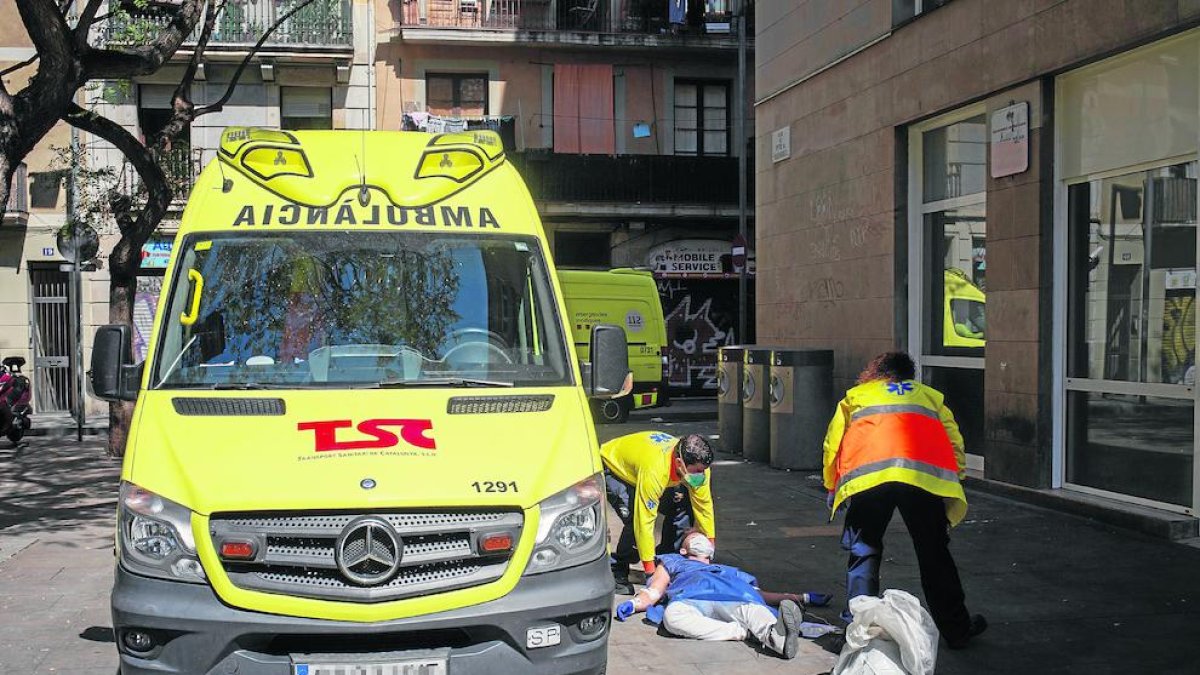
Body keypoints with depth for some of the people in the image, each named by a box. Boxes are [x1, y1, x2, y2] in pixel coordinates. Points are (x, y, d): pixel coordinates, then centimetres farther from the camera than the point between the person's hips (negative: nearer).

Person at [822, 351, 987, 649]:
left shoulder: (856, 395, 29)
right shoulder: (929, 395, 32)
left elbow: (833, 443, 24)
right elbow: (954, 443, 23)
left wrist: (832, 489, 34)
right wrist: (953, 482, 31)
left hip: (867, 478, -1)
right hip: (923, 476, 1)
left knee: (863, 552, 13)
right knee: (934, 554, 13)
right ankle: (956, 629, 21)